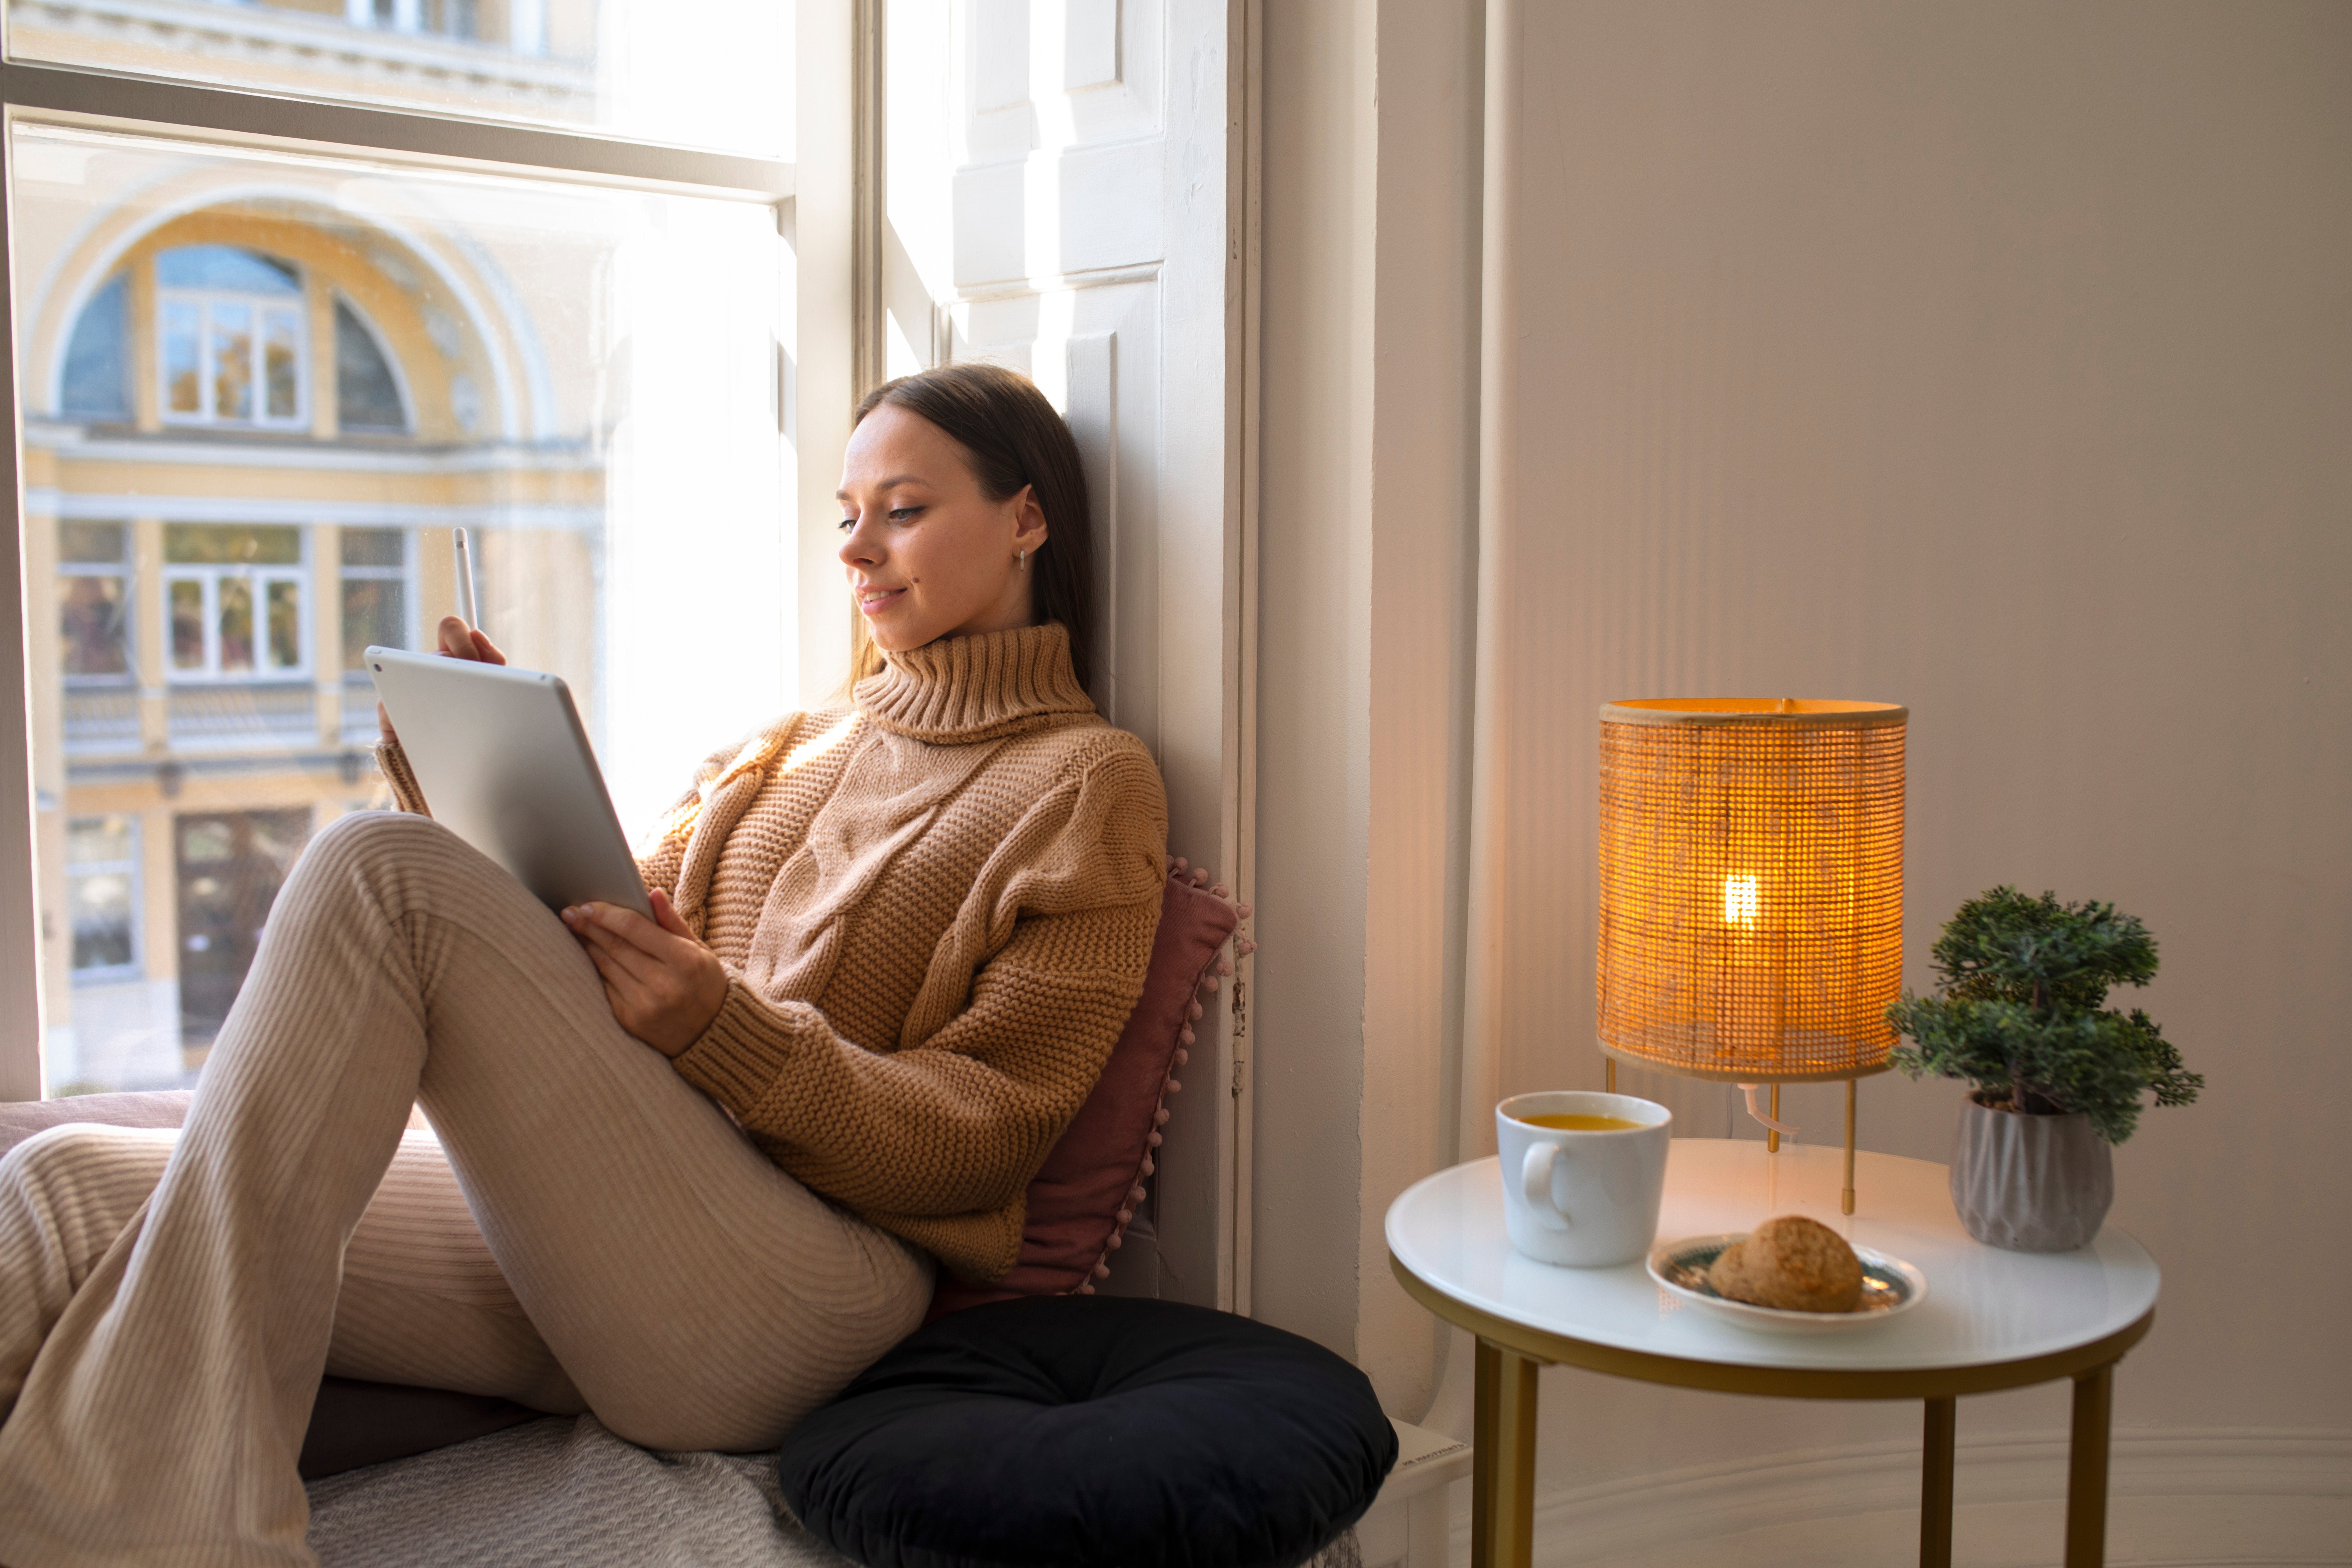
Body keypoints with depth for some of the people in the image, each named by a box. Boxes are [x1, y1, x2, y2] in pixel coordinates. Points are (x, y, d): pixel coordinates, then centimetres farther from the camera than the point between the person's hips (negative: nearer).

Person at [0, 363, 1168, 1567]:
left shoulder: (1087, 782, 5)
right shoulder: (792, 746, 25)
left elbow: (985, 1136, -5)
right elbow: (599, 946, 21)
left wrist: (721, 1029, -19)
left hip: (801, 1293, -7)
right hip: (596, 1216, 7)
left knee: (381, 870, -23)